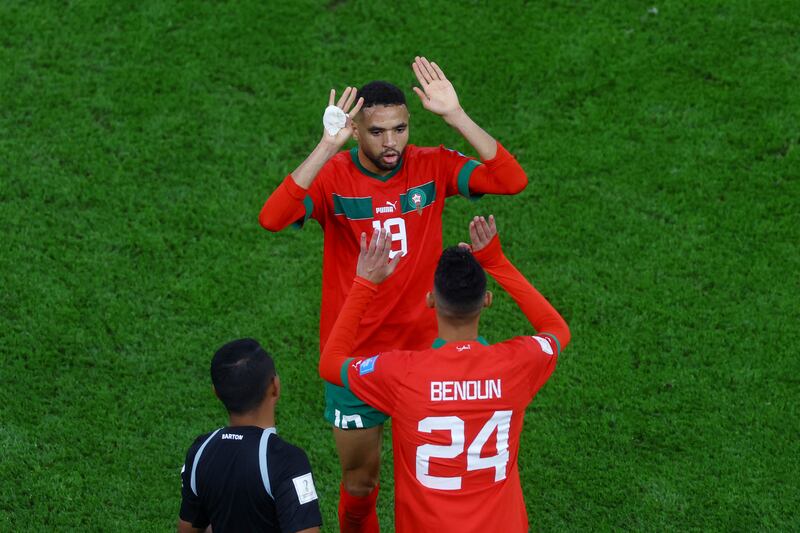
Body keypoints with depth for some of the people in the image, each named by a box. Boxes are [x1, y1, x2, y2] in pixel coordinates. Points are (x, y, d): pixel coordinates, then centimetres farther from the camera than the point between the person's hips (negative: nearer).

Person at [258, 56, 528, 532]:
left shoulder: (432, 167, -9)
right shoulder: (332, 177, -15)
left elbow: (512, 181, -21)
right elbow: (273, 218, -33)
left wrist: (456, 116, -29)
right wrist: (327, 148, -40)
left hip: (424, 346, 2)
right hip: (355, 353, -1)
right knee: (360, 479, 13)